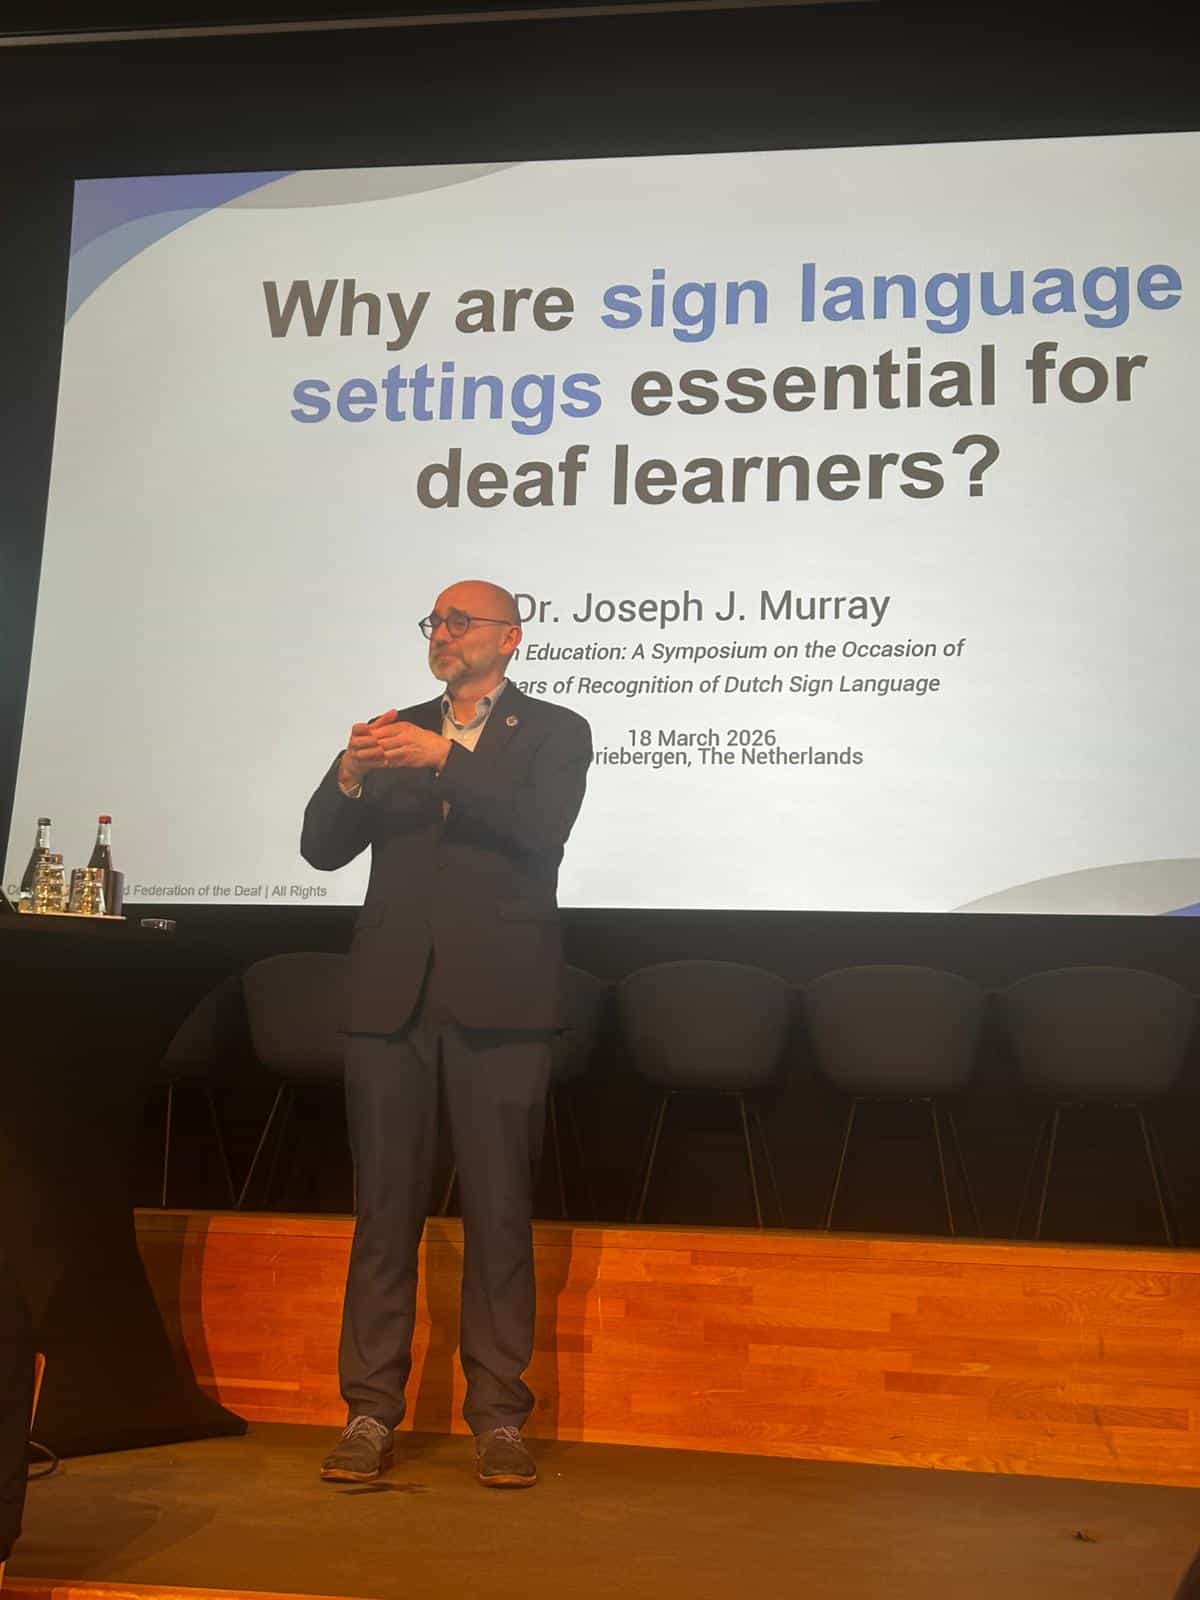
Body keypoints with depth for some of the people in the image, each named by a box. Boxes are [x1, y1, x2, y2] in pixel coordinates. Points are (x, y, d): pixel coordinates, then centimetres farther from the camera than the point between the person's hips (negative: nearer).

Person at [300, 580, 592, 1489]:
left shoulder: (554, 732, 8)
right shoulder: (400, 730, 16)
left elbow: (541, 831, -12)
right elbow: (322, 849, 8)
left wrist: (444, 760, -19)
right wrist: (350, 775, -11)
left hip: (496, 1001, -3)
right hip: (392, 996, 3)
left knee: (499, 1210, 1)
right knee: (385, 1206, 4)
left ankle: (499, 1418, 10)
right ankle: (372, 1413, 11)